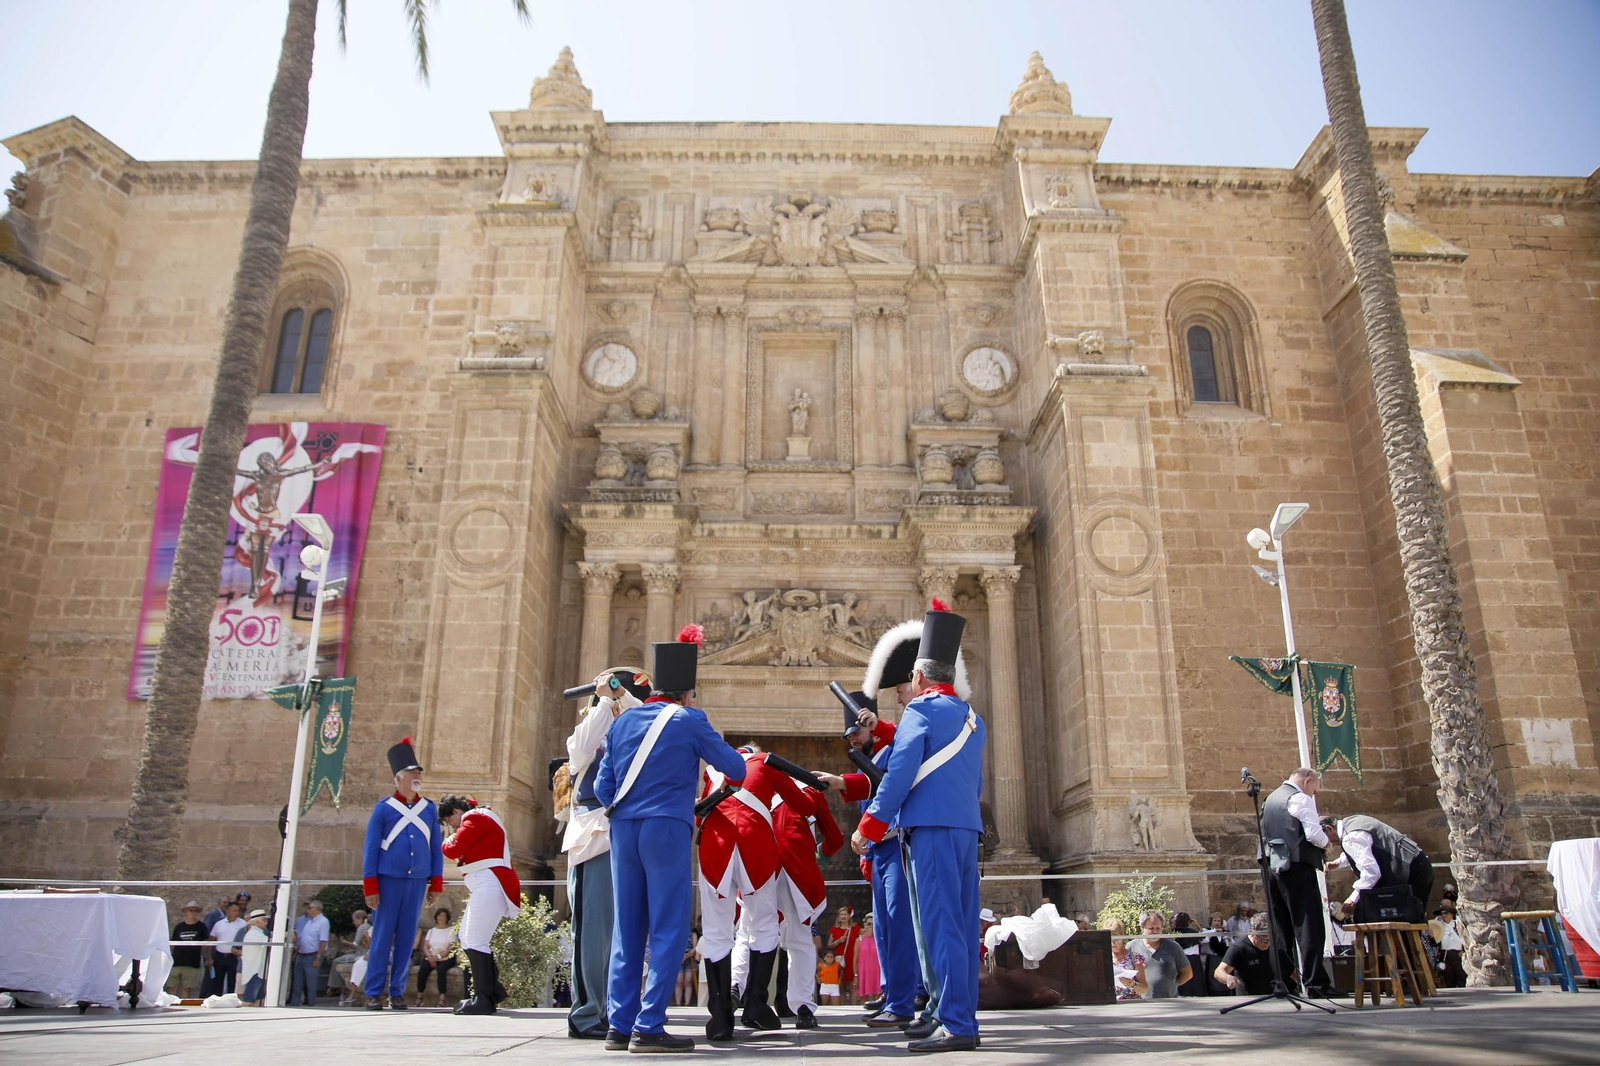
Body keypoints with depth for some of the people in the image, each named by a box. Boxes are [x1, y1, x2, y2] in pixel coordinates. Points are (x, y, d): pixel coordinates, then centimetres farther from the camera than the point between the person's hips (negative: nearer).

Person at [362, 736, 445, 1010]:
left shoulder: (430, 808, 9)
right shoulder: (383, 808, 1)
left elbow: (436, 848, 11)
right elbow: (370, 848, 0)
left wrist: (436, 883, 6)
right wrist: (370, 886, -6)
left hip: (417, 882, 3)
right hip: (388, 880, -3)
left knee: (407, 938, 6)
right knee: (382, 936, 1)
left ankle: (397, 992, 13)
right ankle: (374, 992, 9)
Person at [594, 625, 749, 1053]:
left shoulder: (622, 721, 11)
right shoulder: (689, 720, -2)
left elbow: (603, 787, 11)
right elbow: (735, 769, 4)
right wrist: (731, 759, 26)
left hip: (623, 830, 6)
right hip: (667, 830, -5)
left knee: (627, 930, 11)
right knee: (668, 930, 0)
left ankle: (619, 1025, 13)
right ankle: (649, 1027, -2)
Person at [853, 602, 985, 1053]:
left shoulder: (921, 711, -7)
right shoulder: (973, 717, 17)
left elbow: (898, 775, -12)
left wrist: (868, 827, -7)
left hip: (933, 829, -8)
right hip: (967, 828, 8)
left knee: (941, 926, -8)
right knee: (960, 925, 10)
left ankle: (956, 1025, -8)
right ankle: (945, 1012, 18)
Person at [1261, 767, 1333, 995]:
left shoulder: (1271, 798, 20)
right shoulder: (1301, 799, -6)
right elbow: (1313, 834, -15)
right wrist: (1326, 841, 6)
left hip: (1273, 866, 8)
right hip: (1297, 867, -8)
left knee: (1280, 927, 10)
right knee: (1309, 926, -6)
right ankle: (1315, 982, -9)